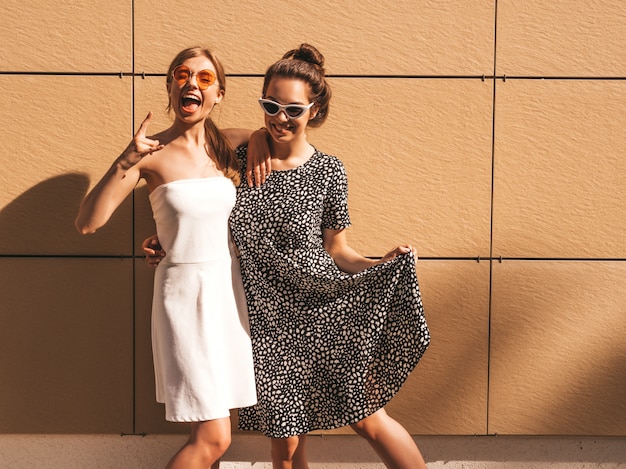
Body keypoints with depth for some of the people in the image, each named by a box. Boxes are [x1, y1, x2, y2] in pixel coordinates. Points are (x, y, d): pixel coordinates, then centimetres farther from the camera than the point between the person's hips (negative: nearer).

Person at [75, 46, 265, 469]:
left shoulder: (227, 144, 4)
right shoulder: (151, 153, -8)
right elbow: (87, 223, -14)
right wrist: (125, 162, -25)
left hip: (231, 288, 5)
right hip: (185, 291, -5)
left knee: (214, 428, 12)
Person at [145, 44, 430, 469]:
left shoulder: (328, 171, -3)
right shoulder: (240, 159, 2)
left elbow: (336, 249, 4)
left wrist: (381, 264, -14)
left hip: (325, 311, -2)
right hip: (269, 319, 2)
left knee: (369, 420, 3)